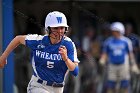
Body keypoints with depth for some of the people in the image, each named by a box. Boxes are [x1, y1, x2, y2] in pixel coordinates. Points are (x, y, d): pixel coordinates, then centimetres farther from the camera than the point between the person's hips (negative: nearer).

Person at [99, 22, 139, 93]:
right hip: (112, 66, 0)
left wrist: (133, 65, 4)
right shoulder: (108, 41, 2)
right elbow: (104, 53, 7)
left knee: (124, 86, -1)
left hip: (124, 66, 0)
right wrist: (102, 60, -13)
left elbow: (130, 54, 7)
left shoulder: (126, 41, 1)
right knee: (110, 86, -2)